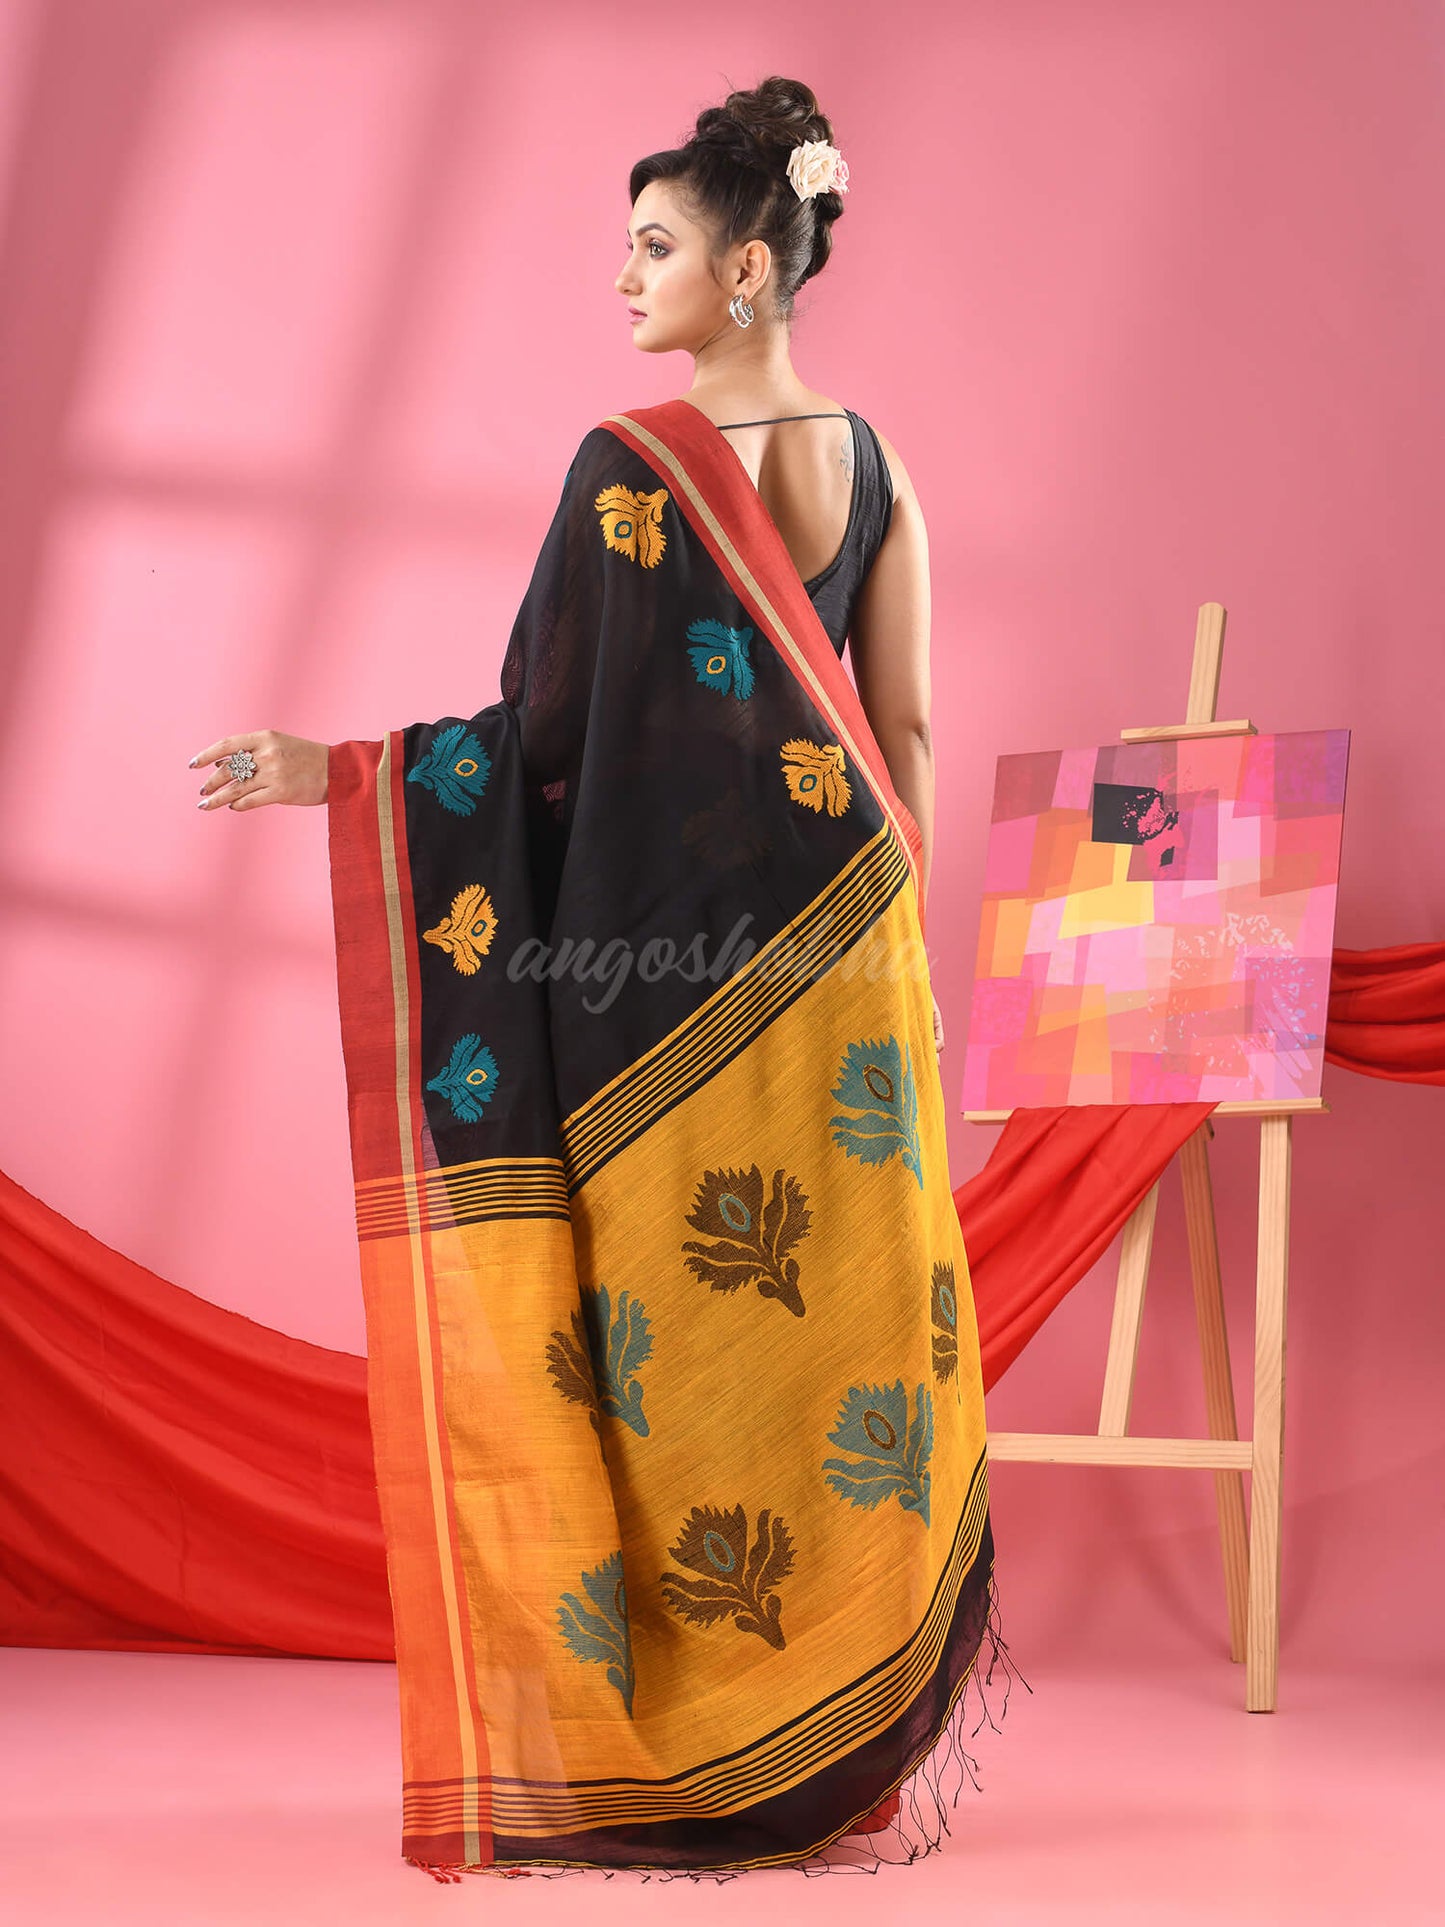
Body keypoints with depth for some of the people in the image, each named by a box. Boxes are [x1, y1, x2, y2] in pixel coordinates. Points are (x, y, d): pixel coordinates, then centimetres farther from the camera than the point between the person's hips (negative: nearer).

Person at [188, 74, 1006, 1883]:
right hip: (835, 945, 5)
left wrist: (337, 771, -4)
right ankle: (839, 1754, 13)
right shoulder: (868, 461, 6)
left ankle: (659, 1752, 7)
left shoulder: (632, 462, -11)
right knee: (835, 1305, 8)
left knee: (666, 1325, 2)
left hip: (657, 954, -5)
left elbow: (548, 730, -12)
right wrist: (891, 944, 13)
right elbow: (903, 729, 6)